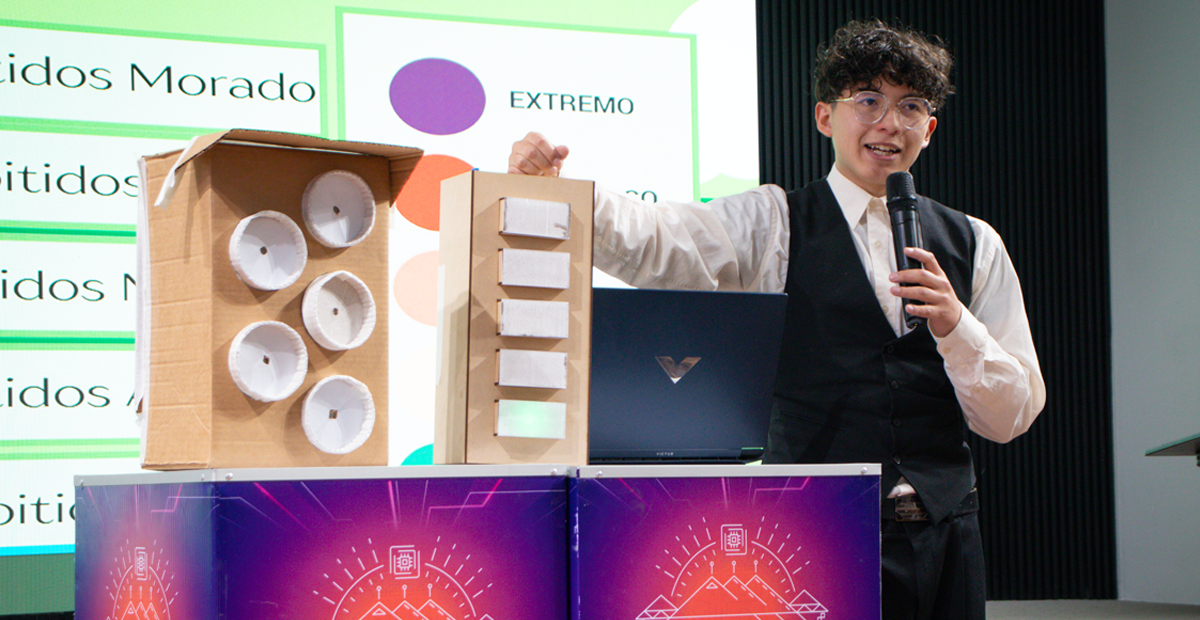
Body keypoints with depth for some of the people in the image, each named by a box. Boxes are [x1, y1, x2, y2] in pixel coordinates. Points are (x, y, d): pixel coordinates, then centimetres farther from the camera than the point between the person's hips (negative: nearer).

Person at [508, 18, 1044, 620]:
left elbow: (1012, 418, 8)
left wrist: (954, 326, -9)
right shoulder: (773, 226, 4)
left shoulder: (975, 246, 11)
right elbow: (645, 241, -14)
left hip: (944, 541, 3)